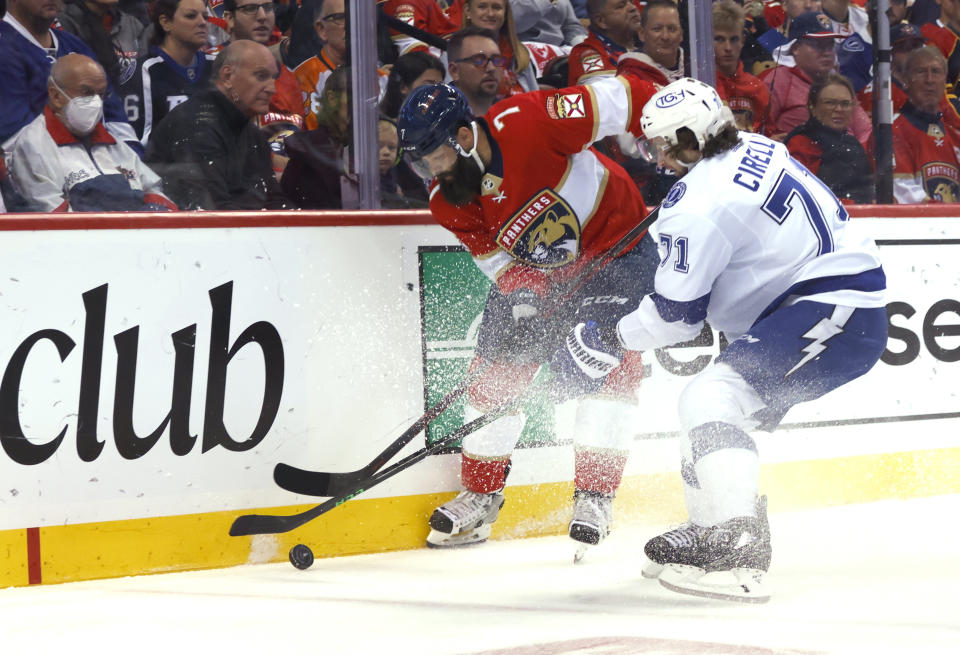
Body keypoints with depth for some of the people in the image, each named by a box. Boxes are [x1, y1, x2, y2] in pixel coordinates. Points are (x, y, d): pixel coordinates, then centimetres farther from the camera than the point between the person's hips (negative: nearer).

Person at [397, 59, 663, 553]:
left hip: (615, 241, -5)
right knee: (495, 367, 1)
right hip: (533, 267, 5)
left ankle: (595, 495, -9)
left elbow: (617, 99, -27)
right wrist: (524, 290, -32)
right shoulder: (448, 203, -14)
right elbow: (500, 262, -12)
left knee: (606, 360, -17)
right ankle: (479, 497, 14)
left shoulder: (526, 122, -33)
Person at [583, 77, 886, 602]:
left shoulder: (700, 204, -18)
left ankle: (738, 557, -31)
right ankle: (708, 530, 30)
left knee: (709, 400, -20)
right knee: (714, 401, 18)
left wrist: (606, 338, 2)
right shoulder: (752, 148, 10)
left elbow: (675, 315, -11)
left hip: (831, 309, -11)